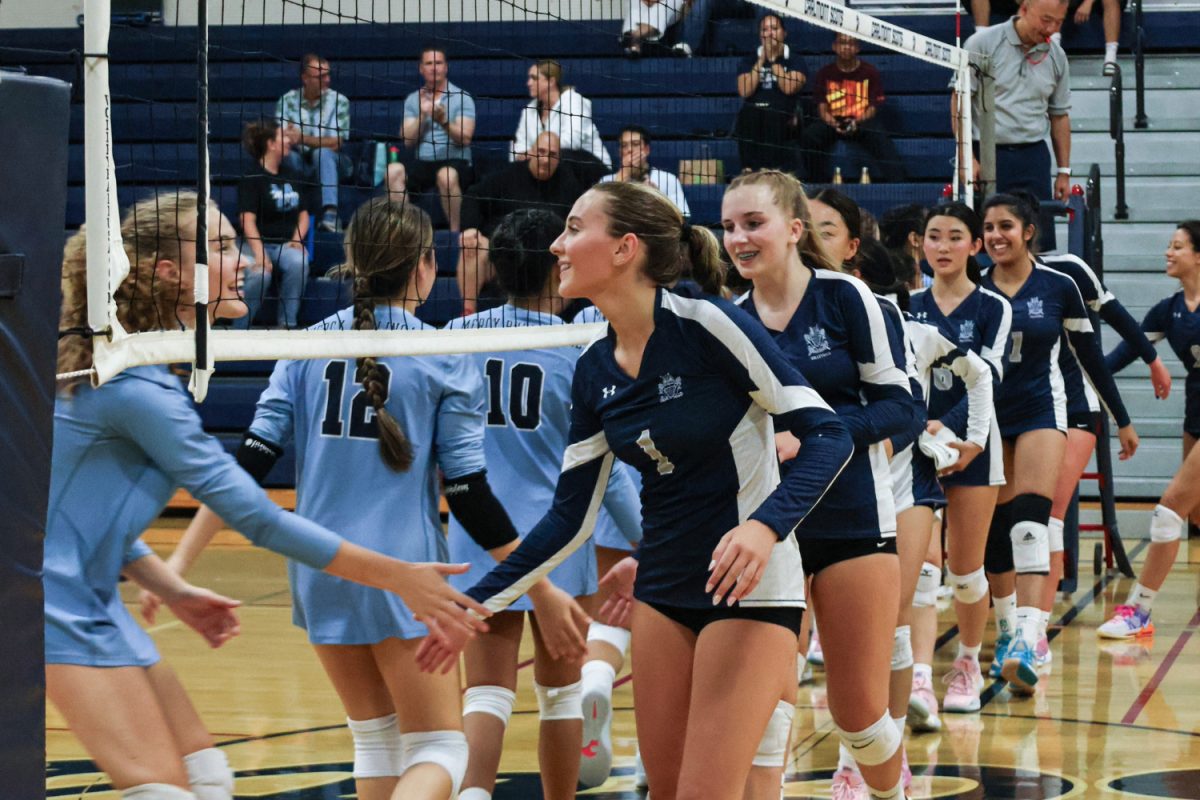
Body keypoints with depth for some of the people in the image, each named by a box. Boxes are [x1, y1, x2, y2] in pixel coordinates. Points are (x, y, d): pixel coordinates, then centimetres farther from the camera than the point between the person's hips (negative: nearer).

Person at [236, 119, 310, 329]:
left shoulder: (291, 176, 17)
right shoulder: (252, 178, -3)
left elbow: (303, 214, 17)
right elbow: (248, 220, -13)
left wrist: (296, 240, -4)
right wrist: (259, 255, -26)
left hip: (286, 244, 4)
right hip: (258, 243, -4)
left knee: (298, 262, -31)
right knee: (260, 274, -36)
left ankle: (288, 325, -25)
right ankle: (239, 330, -21)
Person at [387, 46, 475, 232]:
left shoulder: (462, 98, 2)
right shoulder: (412, 100, 12)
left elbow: (465, 138, -10)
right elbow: (408, 141, 3)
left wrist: (443, 121, -26)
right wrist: (422, 115, -11)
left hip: (455, 162, -3)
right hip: (422, 162, 3)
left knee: (446, 175, -38)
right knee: (394, 170, -26)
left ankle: (455, 230, -26)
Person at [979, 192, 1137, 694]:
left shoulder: (1059, 287, -2)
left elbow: (1090, 356, 7)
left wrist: (1122, 420, 12)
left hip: (1040, 411, -2)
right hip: (985, 414, 2)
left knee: (1030, 521, -18)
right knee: (996, 529, 6)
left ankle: (1026, 644, -29)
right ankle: (1007, 631, 23)